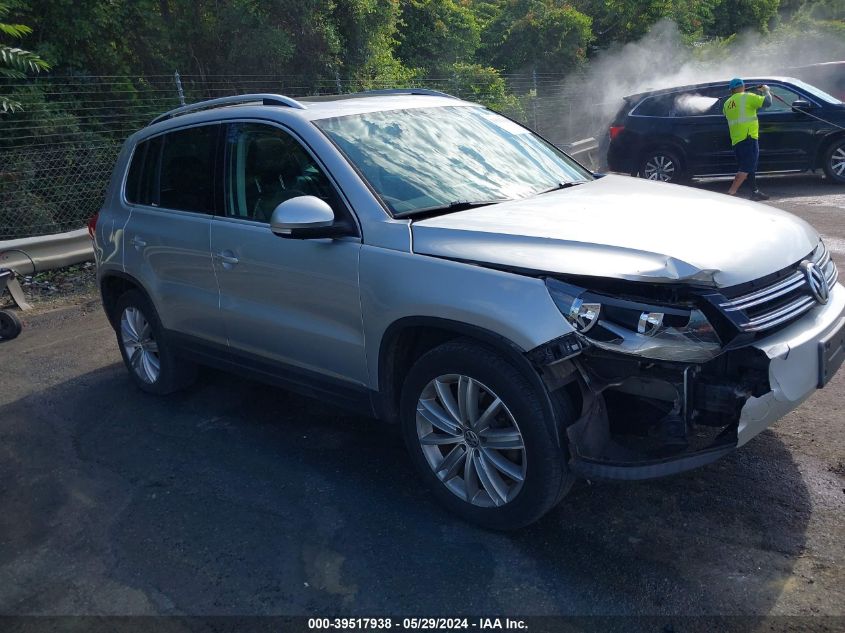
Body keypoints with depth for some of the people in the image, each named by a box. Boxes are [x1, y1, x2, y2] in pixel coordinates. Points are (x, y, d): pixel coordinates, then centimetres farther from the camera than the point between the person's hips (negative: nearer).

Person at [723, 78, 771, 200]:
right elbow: (767, 102, -7)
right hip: (748, 137, -7)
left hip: (735, 140, 8)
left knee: (749, 167, 16)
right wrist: (766, 91, 12)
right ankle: (731, 193, -19)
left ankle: (755, 192, 19)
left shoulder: (727, 103, 16)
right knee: (747, 167, -9)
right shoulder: (747, 97, -3)